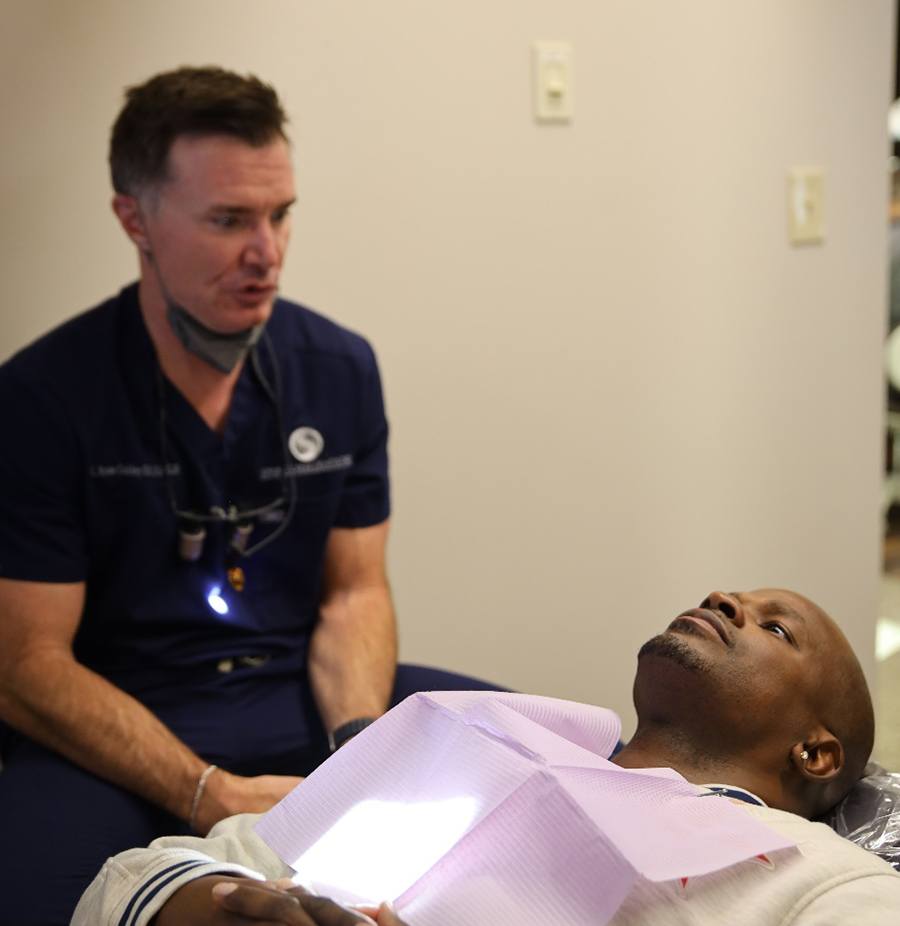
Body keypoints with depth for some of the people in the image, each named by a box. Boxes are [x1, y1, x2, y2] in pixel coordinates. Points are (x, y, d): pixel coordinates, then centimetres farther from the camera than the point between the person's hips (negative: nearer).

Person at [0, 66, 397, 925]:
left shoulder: (340, 369, 3)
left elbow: (355, 592, 7)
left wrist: (361, 746, -14)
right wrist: (209, 795, -24)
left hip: (299, 698, 4)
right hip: (108, 727, -3)